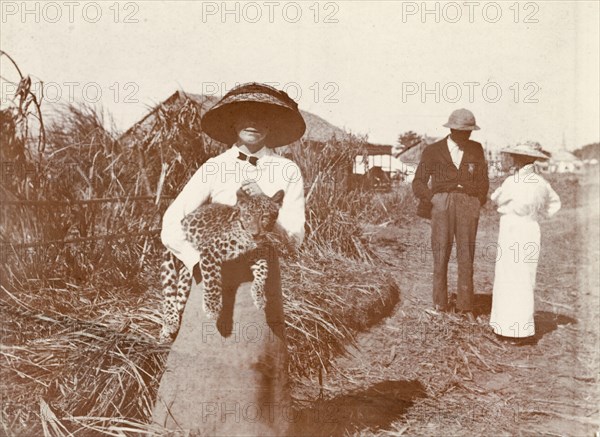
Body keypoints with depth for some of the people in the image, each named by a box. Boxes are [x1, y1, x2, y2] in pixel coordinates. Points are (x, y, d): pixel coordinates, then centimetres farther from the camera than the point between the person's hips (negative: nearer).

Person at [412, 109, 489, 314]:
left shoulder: (476, 149, 16)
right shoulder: (432, 151, 9)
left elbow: (483, 181, 20)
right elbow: (418, 183, 9)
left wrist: (478, 202, 6)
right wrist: (433, 199, -5)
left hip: (468, 204, 1)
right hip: (442, 203, -1)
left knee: (466, 254, -5)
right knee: (441, 253, -6)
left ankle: (464, 304, -1)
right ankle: (440, 303, 1)